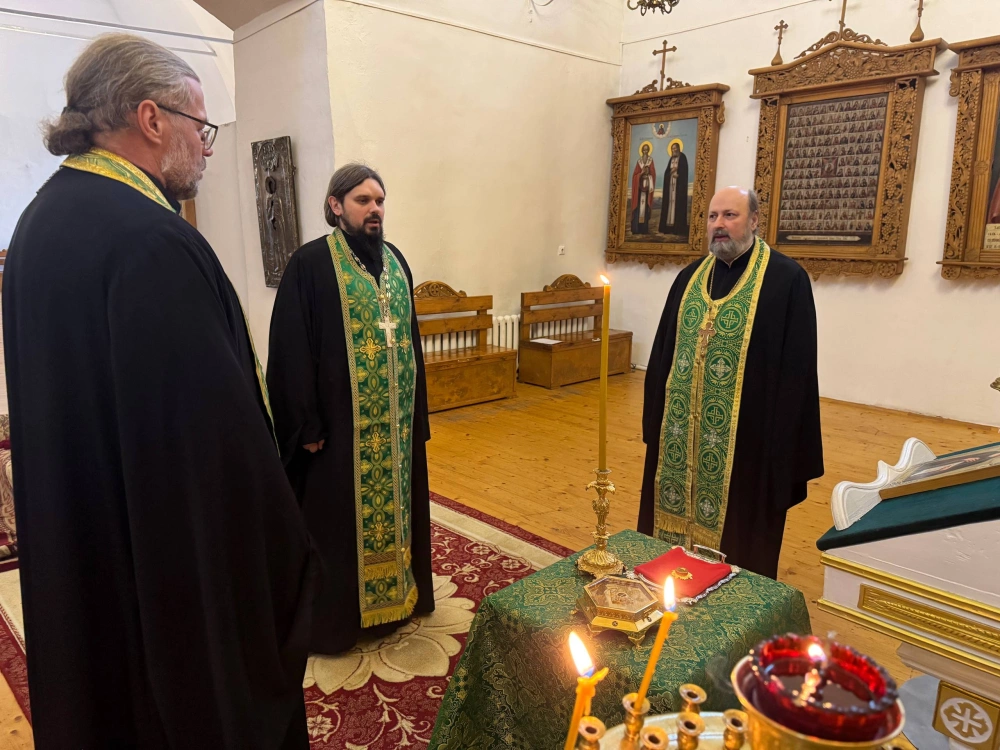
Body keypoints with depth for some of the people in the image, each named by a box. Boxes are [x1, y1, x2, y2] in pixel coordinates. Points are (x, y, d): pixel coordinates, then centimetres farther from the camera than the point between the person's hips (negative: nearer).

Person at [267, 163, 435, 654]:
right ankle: (332, 618, 26)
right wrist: (308, 425, -15)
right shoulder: (311, 264, -10)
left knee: (392, 510, 17)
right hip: (340, 425, -6)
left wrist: (417, 412, 11)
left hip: (395, 424, 6)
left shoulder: (394, 260, 9)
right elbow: (292, 352, -12)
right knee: (338, 520, 7)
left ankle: (394, 598, 36)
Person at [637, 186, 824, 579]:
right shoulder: (689, 277, 9)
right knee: (676, 517, 15)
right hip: (681, 431, 5)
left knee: (737, 538, 8)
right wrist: (654, 420, 9)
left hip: (746, 435, -5)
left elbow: (797, 367, -9)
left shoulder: (787, 279, -7)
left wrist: (785, 440, -12)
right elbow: (662, 353, 12)